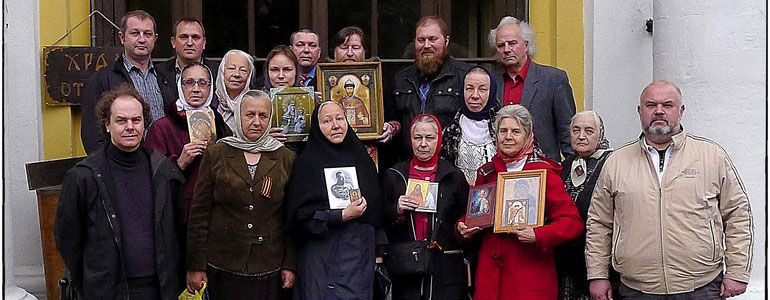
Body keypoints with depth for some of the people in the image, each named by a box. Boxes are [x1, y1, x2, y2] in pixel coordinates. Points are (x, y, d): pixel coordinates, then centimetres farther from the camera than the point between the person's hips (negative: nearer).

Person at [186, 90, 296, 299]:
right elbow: (199, 212, 1)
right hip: (222, 265, -1)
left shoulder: (285, 158, 5)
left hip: (269, 268, 1)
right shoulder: (216, 154, 1)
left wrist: (290, 265, 2)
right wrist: (195, 266, -2)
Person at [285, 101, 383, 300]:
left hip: (361, 255, 4)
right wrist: (342, 216, -16)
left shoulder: (362, 160, 10)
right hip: (323, 258, -4)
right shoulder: (307, 162, -4)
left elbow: (376, 210, 15)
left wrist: (378, 251, 10)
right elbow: (299, 215, -11)